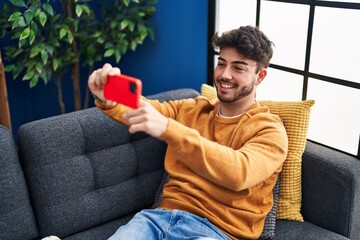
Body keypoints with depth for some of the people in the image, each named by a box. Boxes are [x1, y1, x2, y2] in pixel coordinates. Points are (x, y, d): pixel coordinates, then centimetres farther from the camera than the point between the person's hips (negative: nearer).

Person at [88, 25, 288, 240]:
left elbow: (239, 173, -24)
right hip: (163, 215, 3)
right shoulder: (190, 109, 14)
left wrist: (167, 129, -35)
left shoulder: (270, 130, -3)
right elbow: (137, 109, 1)